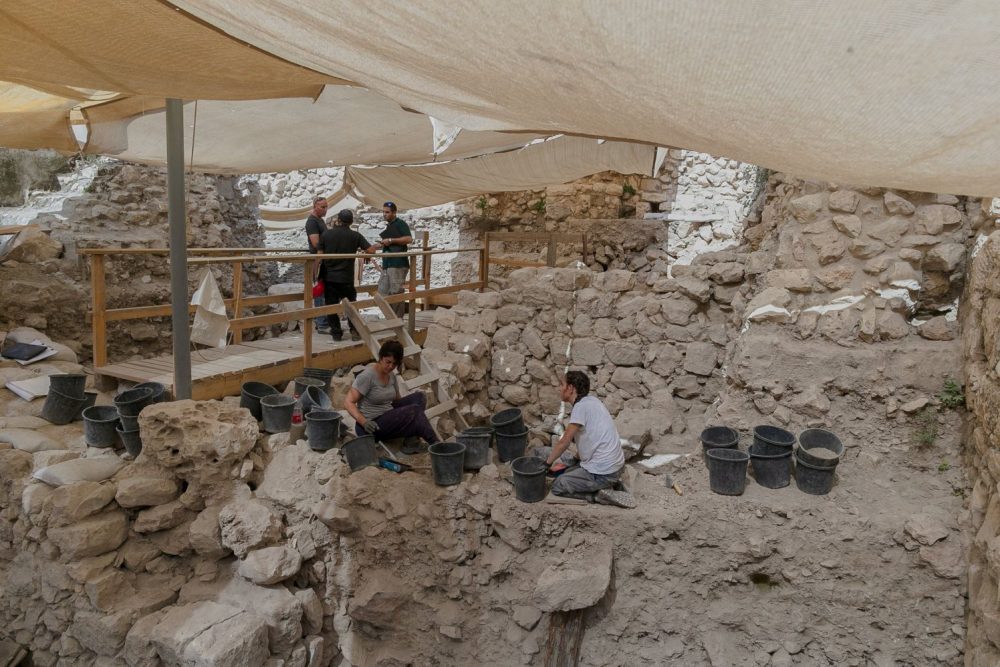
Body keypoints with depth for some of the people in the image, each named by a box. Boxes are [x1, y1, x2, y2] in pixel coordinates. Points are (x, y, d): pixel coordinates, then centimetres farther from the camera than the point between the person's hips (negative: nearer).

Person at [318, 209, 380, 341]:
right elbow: (370, 250, -9)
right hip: (346, 278, -1)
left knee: (331, 305, 8)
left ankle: (336, 332, 9)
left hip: (329, 277, 1)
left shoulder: (326, 234, -2)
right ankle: (355, 331, 8)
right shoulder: (355, 236, -5)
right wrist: (376, 246, 15)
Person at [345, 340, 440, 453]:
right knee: (414, 411, -20)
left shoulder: (391, 376, 5)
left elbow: (396, 399, 18)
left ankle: (411, 442, -13)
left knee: (419, 397, -2)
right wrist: (364, 422, -33)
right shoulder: (367, 376, -18)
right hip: (372, 427, -8)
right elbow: (348, 402, -20)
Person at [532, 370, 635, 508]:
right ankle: (604, 486, 12)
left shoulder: (581, 406, -18)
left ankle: (598, 495, -4)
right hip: (613, 465, 9)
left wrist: (547, 463, -2)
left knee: (558, 486, 4)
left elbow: (564, 442, -14)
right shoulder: (590, 401, 8)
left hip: (602, 471, -9)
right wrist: (573, 460, 13)